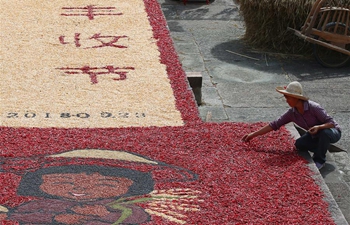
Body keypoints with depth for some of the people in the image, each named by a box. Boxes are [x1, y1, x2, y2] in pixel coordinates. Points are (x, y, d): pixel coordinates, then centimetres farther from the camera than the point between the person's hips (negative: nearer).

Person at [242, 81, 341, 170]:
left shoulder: (314, 107, -29)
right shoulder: (292, 113, -11)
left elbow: (331, 123, -27)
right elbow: (274, 124, -7)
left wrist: (319, 127, -47)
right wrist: (253, 134, -8)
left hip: (333, 131, -5)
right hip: (316, 135, 5)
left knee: (325, 133, -38)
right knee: (299, 144, -18)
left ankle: (319, 160, -15)